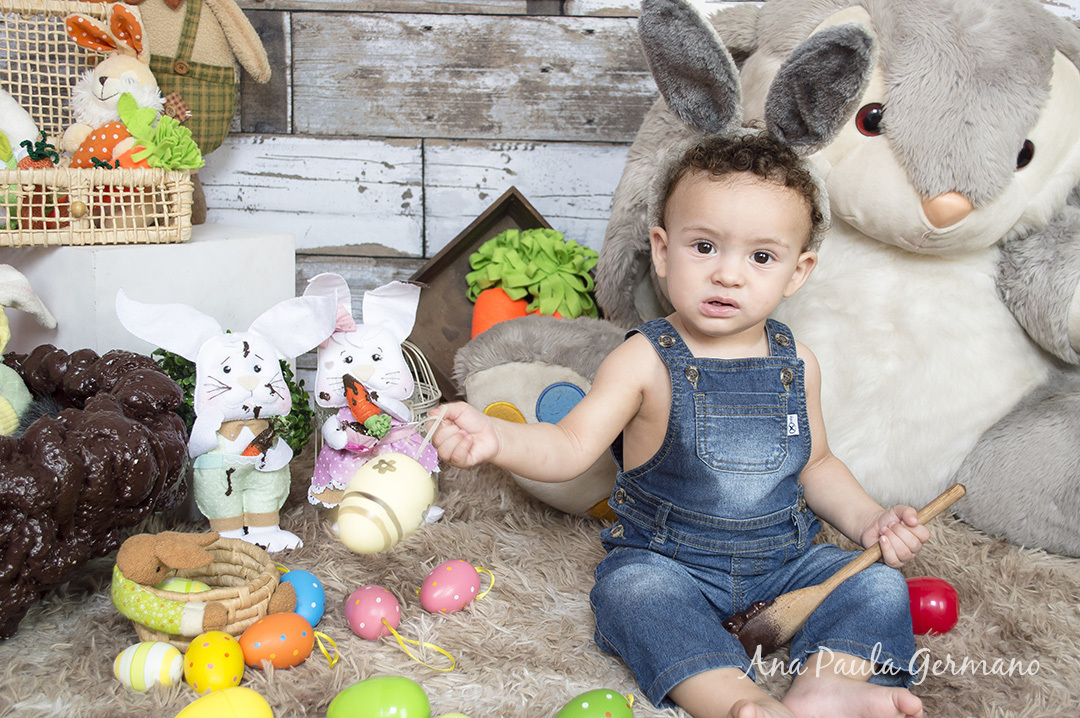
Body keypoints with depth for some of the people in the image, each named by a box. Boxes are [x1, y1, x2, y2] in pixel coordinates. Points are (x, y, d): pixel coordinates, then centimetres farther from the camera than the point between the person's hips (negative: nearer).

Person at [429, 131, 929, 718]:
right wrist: (496, 438, -41)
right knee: (631, 590, -33)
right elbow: (570, 446, -21)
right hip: (667, 558, -3)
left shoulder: (796, 365, 2)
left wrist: (867, 521, 1)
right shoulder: (647, 361, -12)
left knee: (879, 585, -14)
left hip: (784, 556, 4)